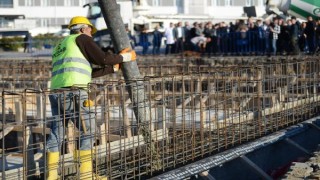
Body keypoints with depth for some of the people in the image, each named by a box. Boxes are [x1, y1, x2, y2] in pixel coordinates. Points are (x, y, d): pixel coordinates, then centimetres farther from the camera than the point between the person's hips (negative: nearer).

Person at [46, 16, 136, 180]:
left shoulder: (61, 47, 32)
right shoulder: (81, 39, 8)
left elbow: (89, 73, 32)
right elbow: (101, 58, -2)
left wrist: (114, 68, 35)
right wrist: (124, 57, 13)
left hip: (57, 93, 8)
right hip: (75, 93, -8)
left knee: (56, 135, 10)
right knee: (87, 131, 2)